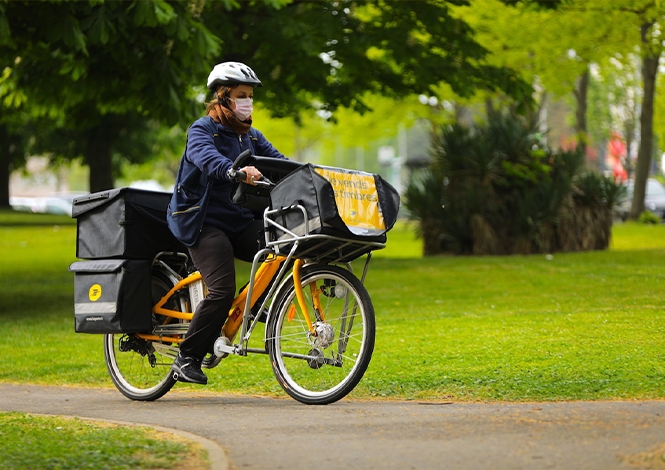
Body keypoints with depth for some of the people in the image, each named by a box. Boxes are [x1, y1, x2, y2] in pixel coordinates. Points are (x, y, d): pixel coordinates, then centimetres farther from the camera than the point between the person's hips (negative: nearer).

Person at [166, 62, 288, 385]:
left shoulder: (251, 137, 15)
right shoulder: (202, 130, -7)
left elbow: (279, 162, 3)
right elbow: (208, 159, -29)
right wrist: (237, 170, -49)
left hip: (240, 221, 7)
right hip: (204, 222, -7)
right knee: (222, 290, -21)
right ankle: (186, 359, -9)